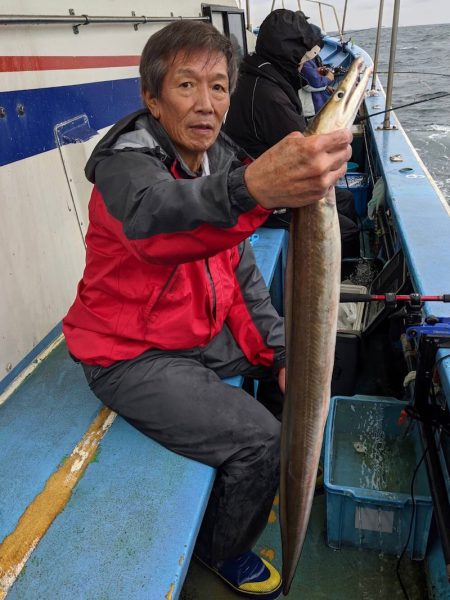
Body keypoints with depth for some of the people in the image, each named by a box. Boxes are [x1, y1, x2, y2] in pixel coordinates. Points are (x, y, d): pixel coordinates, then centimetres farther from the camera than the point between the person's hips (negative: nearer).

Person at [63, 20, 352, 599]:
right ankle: (223, 550, 16)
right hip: (132, 356, -8)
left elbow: (239, 272, 6)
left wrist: (280, 351, -3)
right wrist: (251, 187, -67)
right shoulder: (127, 162, -21)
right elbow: (153, 217, -48)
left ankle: (252, 487, 37)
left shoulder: (221, 159, 2)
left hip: (205, 332, 8)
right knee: (259, 439, -19)